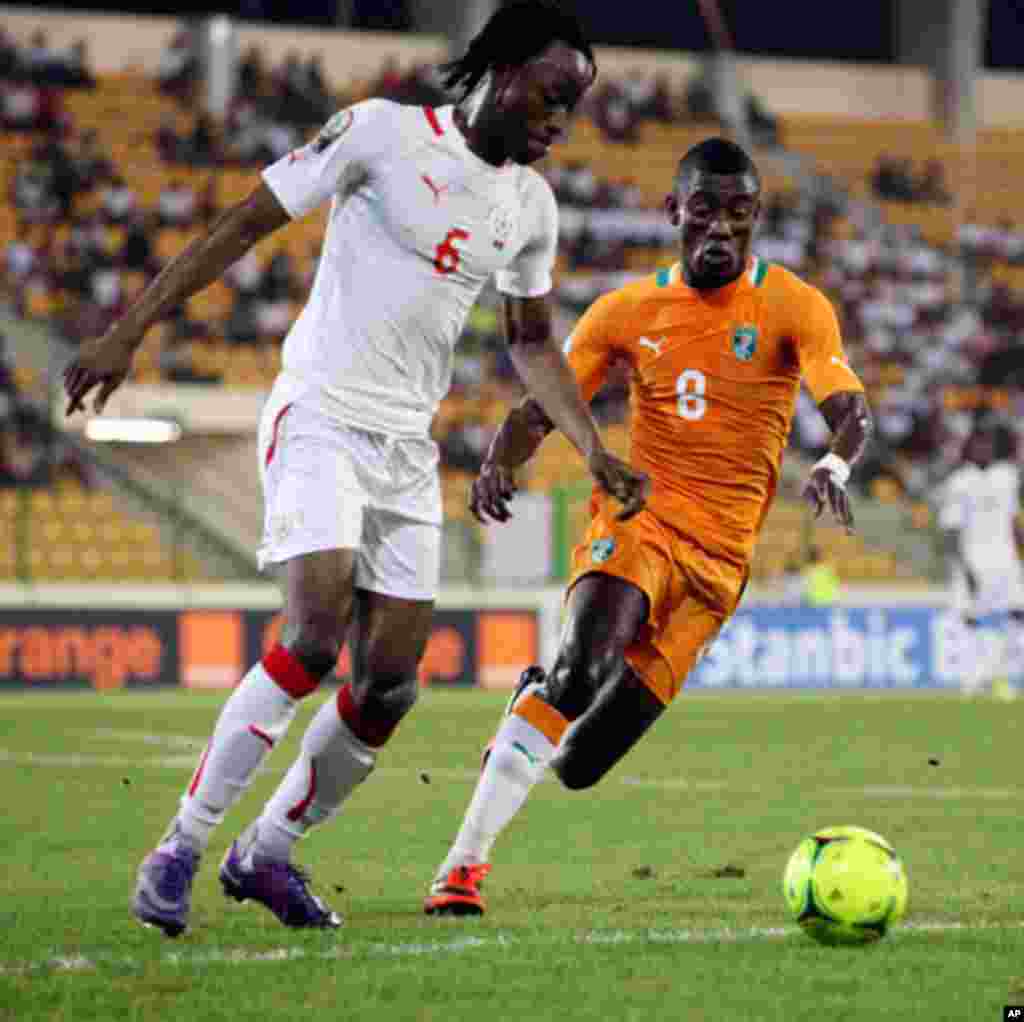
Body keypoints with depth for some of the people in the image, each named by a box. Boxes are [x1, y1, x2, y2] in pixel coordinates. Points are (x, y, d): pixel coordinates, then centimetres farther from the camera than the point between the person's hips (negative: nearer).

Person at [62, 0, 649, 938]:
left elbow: (532, 343, 24)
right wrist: (129, 333, -10)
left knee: (391, 683, 1)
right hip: (320, 418, -7)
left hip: (408, 448, 7)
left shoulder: (531, 204, 10)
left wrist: (594, 449, 14)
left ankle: (265, 854, 20)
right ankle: (179, 851, -13)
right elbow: (244, 226, -6)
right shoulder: (383, 132, -8)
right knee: (317, 634, -23)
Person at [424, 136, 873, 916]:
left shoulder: (792, 308, -2)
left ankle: (535, 698, 35)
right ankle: (466, 862, -29)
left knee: (578, 766, -3)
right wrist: (499, 463, -17)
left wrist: (836, 463, -39)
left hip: (718, 560, 0)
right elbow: (539, 409, 6)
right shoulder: (630, 310, 5)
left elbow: (849, 408, -15)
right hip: (637, 522, 0)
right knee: (583, 666, -33)